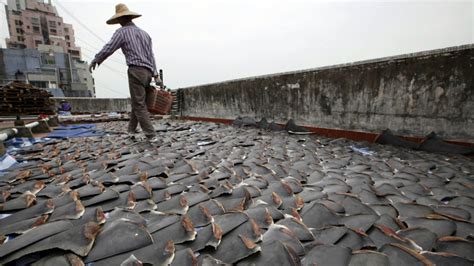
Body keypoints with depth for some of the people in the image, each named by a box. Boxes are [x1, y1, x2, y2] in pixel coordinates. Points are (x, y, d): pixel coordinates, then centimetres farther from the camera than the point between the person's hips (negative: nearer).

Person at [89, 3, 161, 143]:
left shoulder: (122, 32, 1)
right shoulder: (144, 33, 21)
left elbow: (107, 49, -2)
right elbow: (151, 56, 15)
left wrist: (95, 60, 14)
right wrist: (155, 75, 12)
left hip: (136, 71, -7)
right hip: (148, 72, 7)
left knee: (139, 106, -4)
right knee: (137, 102, 16)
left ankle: (152, 136, -8)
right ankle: (131, 131, 24)